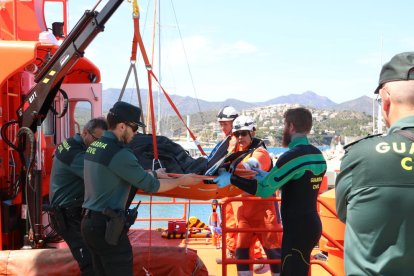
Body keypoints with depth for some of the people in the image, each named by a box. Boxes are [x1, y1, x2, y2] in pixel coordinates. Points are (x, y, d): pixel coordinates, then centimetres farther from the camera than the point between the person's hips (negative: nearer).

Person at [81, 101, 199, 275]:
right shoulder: (119, 153, -19)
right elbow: (150, 186, -14)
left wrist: (152, 173, 20)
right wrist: (181, 181, -2)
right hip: (107, 226, -9)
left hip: (90, 223, 9)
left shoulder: (94, 147, 8)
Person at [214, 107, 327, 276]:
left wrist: (231, 178, -13)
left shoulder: (293, 156, -18)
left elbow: (265, 190, -21)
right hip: (311, 224, 9)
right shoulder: (318, 155, 8)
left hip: (298, 229, -9)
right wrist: (269, 176, 16)